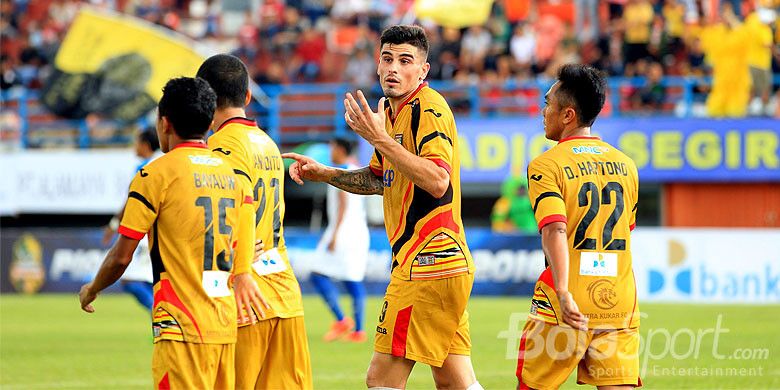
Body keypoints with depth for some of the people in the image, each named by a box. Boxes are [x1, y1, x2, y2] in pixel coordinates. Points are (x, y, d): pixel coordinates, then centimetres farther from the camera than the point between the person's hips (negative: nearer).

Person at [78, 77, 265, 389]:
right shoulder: (229, 172, 13)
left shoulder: (157, 173, -7)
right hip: (225, 326, 7)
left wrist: (91, 291, 12)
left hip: (182, 326, -7)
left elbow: (121, 257, -4)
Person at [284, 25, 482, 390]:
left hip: (427, 262, -10)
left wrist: (381, 140, -27)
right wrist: (326, 174, 18)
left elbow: (438, 181, -26)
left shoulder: (428, 108, -12)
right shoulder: (391, 110, 16)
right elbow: (379, 180, 31)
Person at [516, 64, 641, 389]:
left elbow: (555, 230, -20)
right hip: (619, 303, 4)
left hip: (566, 308, -4)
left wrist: (563, 292, -30)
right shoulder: (626, 165, 12)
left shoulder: (546, 165, -5)